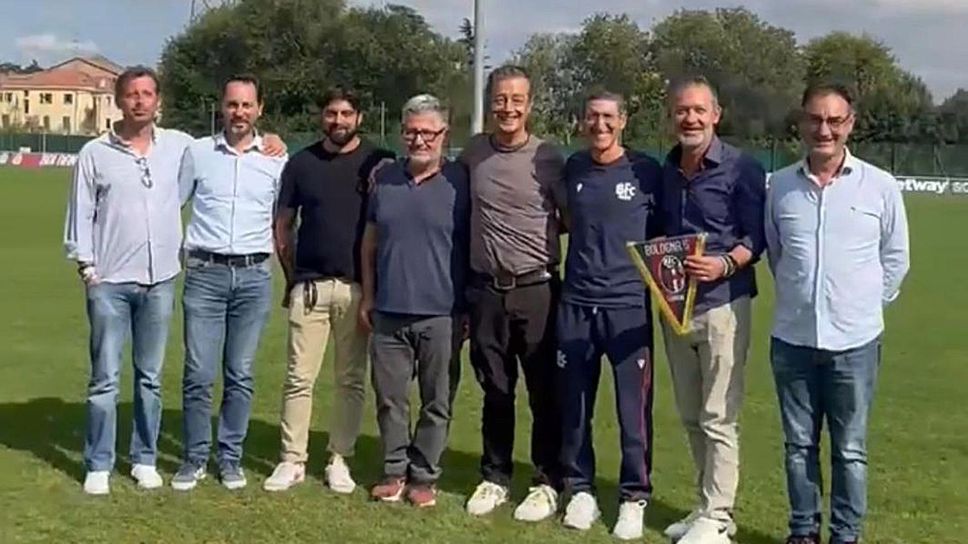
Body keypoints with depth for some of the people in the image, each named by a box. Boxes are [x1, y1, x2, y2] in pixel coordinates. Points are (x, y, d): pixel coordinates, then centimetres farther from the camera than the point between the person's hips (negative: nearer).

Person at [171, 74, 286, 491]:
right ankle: (194, 458, 11)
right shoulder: (198, 152, 5)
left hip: (254, 276, 1)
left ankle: (231, 458, 17)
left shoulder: (276, 160, 6)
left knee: (240, 376, 6)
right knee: (198, 374, -2)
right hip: (205, 273, -1)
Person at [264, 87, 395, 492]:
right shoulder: (301, 163, 6)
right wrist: (292, 276, 8)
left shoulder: (380, 163, 1)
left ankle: (340, 460, 16)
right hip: (309, 286, 1)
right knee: (299, 377, 1)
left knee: (352, 379, 6)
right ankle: (293, 460, 9)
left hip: (358, 287, -1)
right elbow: (282, 226, 12)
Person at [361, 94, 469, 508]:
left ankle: (424, 477, 19)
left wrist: (469, 306, -1)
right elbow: (370, 241, 15)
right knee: (390, 398, 9)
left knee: (436, 403, 6)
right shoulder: (385, 179, 8)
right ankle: (394, 472, 23)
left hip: (441, 315, -3)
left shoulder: (459, 182, -3)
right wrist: (367, 297, 11)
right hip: (388, 312, 3)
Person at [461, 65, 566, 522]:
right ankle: (494, 478, 27)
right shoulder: (473, 151, 5)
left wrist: (538, 230, -6)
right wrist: (490, 229, 10)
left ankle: (548, 483, 18)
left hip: (536, 290, -3)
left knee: (545, 393, 6)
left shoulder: (548, 157, -5)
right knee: (495, 391, 14)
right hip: (485, 290, 3)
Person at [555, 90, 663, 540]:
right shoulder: (571, 169, 8)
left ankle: (634, 498, 13)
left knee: (633, 407, -1)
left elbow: (662, 234, 7)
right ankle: (580, 489, 23)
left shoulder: (646, 171, -1)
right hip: (575, 304, 3)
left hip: (629, 305, -3)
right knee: (574, 404, 9)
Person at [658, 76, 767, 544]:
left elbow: (756, 238, -8)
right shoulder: (665, 170, 11)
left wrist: (725, 265, -24)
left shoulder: (741, 168, -8)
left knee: (718, 419, -3)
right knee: (691, 417, 13)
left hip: (722, 304, -6)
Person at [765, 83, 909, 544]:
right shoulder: (780, 186, 1)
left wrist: (866, 305, 7)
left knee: (850, 449, 7)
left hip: (854, 341, -2)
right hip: (792, 338, 2)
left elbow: (896, 259, 6)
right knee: (799, 444, 13)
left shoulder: (880, 186, -4)